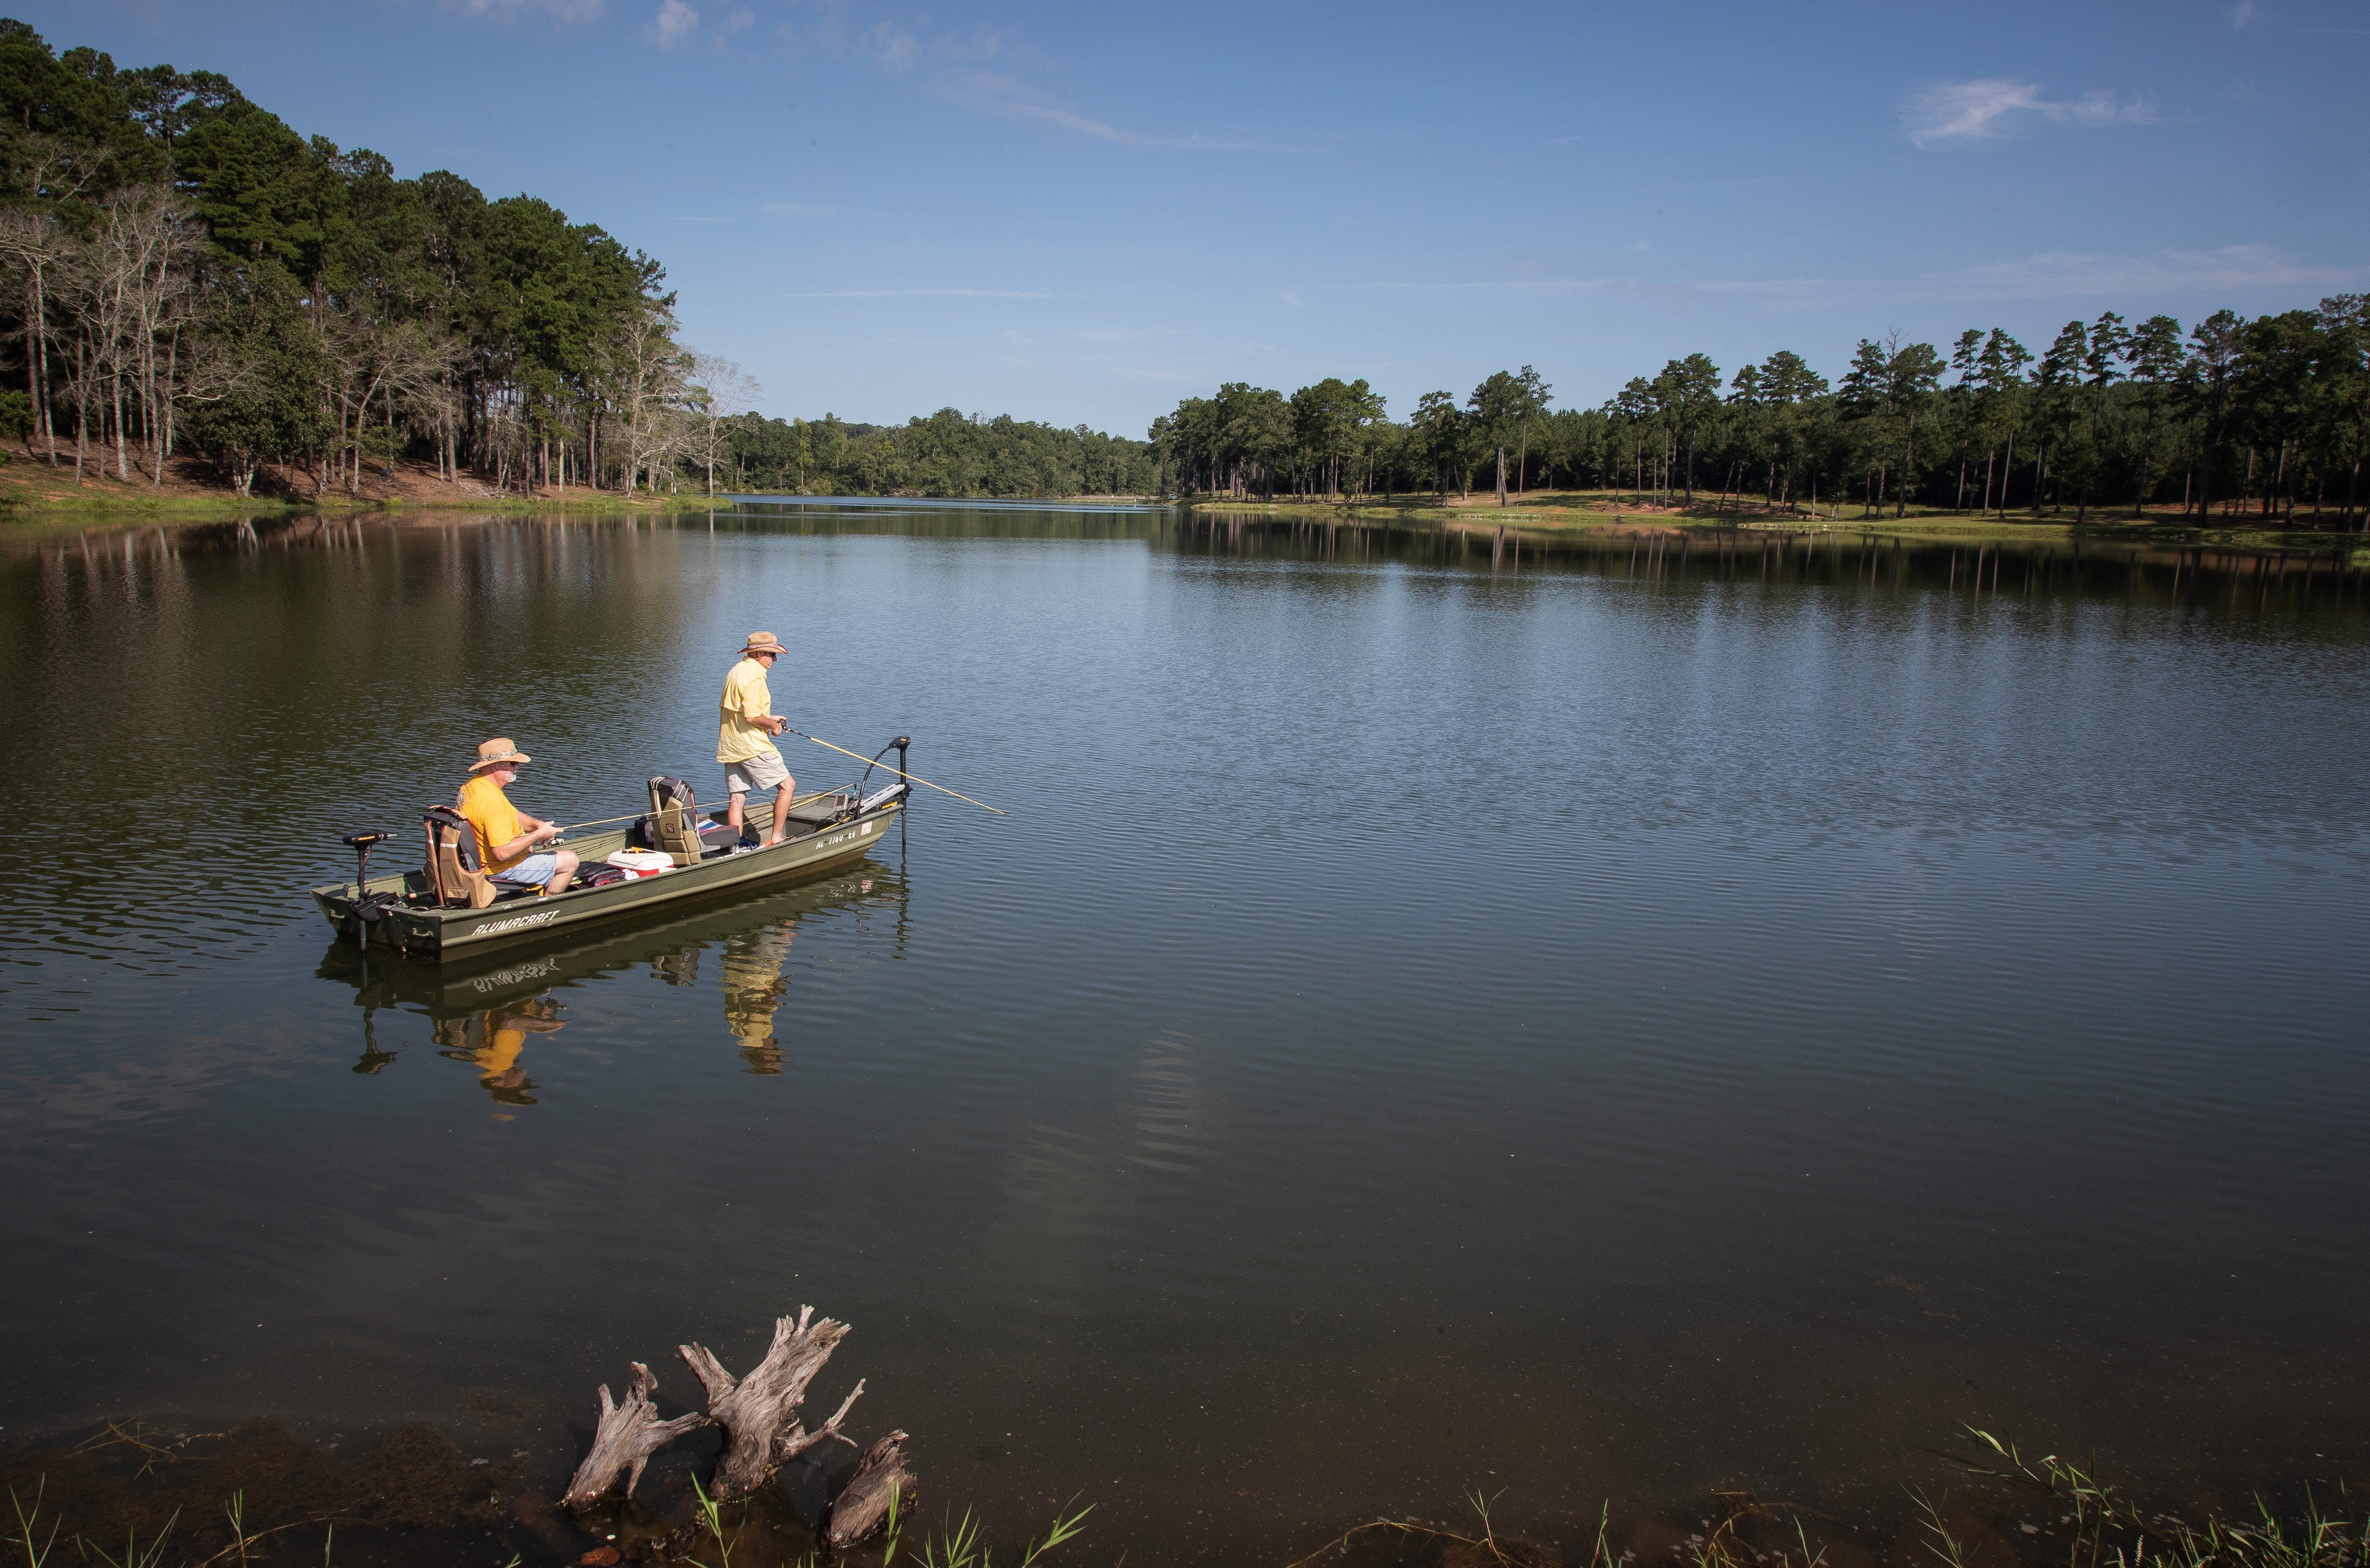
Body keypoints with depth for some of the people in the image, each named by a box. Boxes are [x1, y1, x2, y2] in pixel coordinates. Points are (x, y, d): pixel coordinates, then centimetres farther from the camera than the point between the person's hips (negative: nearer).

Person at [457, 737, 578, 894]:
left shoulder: (472, 785, 0)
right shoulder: (492, 801, -32)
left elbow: (512, 815, 13)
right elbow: (502, 853, -35)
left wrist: (537, 824, -4)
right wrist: (539, 834, -24)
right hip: (502, 869, -10)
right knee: (570, 860, -3)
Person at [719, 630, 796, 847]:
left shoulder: (736, 671, 17)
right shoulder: (754, 676, -15)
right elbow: (752, 717, -23)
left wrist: (769, 719, 19)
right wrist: (772, 725, -6)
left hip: (729, 747, 10)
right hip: (752, 746, -10)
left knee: (737, 798, 8)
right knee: (787, 785, 0)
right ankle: (776, 840, -1)